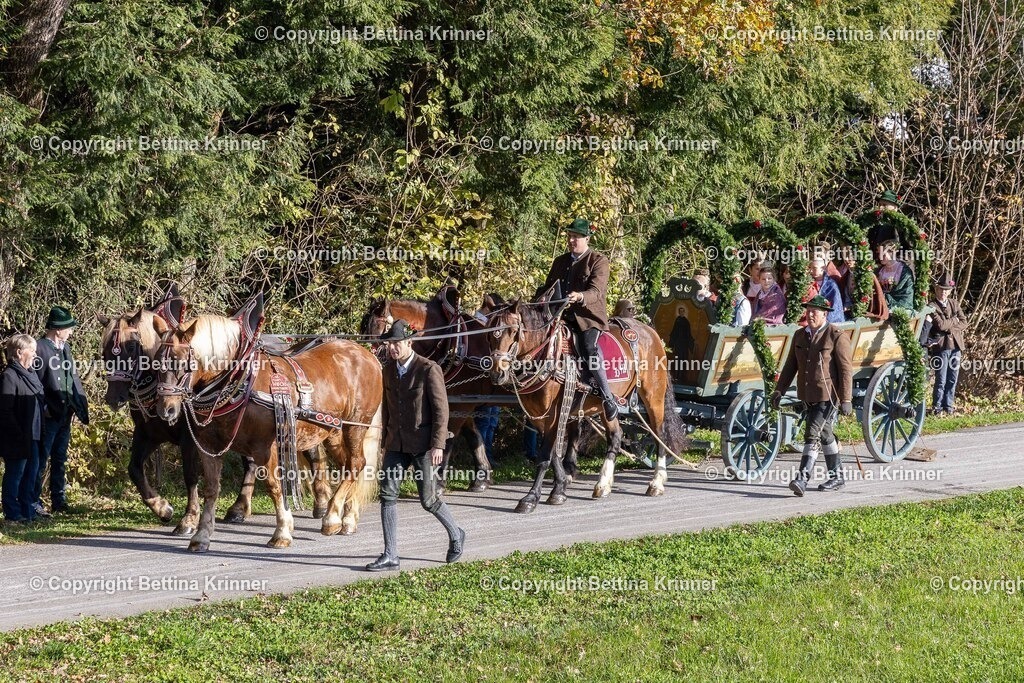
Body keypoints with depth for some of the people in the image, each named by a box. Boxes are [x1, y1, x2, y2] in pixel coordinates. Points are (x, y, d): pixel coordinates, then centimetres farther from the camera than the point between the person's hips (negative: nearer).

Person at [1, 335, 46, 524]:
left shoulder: (30, 374, 13)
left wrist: (39, 431, 13)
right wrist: (18, 434, -21)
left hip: (31, 436, 9)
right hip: (17, 439, -9)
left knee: (31, 472, 14)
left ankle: (28, 511, 23)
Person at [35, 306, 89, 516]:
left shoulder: (65, 347, 11)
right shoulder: (39, 348, -13)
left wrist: (79, 405, 10)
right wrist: (43, 408, -16)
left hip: (65, 413, 8)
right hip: (48, 415, -8)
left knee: (60, 459, 14)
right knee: (41, 459, -2)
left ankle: (59, 500, 22)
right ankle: (35, 502, 3)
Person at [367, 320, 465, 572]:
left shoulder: (429, 370, -14)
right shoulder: (388, 369, 6)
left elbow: (441, 410, -14)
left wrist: (438, 445, -18)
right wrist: (386, 441, 18)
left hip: (423, 444, -6)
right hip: (396, 444, 6)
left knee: (428, 499, 0)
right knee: (387, 494, -4)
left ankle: (455, 534, 28)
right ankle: (390, 556, -1)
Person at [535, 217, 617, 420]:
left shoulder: (599, 262, -2)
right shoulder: (560, 261, 18)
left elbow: (596, 292, -15)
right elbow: (548, 287, 23)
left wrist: (579, 297, -37)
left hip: (589, 316, -7)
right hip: (563, 316, 7)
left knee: (588, 348, -31)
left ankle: (609, 399, -26)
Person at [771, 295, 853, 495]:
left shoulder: (837, 336, -9)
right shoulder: (800, 336, 10)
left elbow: (846, 369, -11)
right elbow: (790, 366, 15)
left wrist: (846, 400, -15)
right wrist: (779, 390, 8)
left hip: (828, 396, -7)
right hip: (808, 396, 7)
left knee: (812, 434, -15)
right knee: (824, 434, 16)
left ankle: (802, 478, -18)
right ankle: (837, 476, 28)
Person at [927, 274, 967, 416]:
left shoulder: (954, 303, 13)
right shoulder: (931, 306, -5)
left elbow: (964, 323, 6)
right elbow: (940, 324, -18)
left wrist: (949, 326, -9)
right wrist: (954, 320, -4)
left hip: (956, 345, 5)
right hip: (941, 346, -5)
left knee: (953, 379, 8)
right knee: (941, 380, -5)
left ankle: (948, 405, 18)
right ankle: (937, 407, 6)